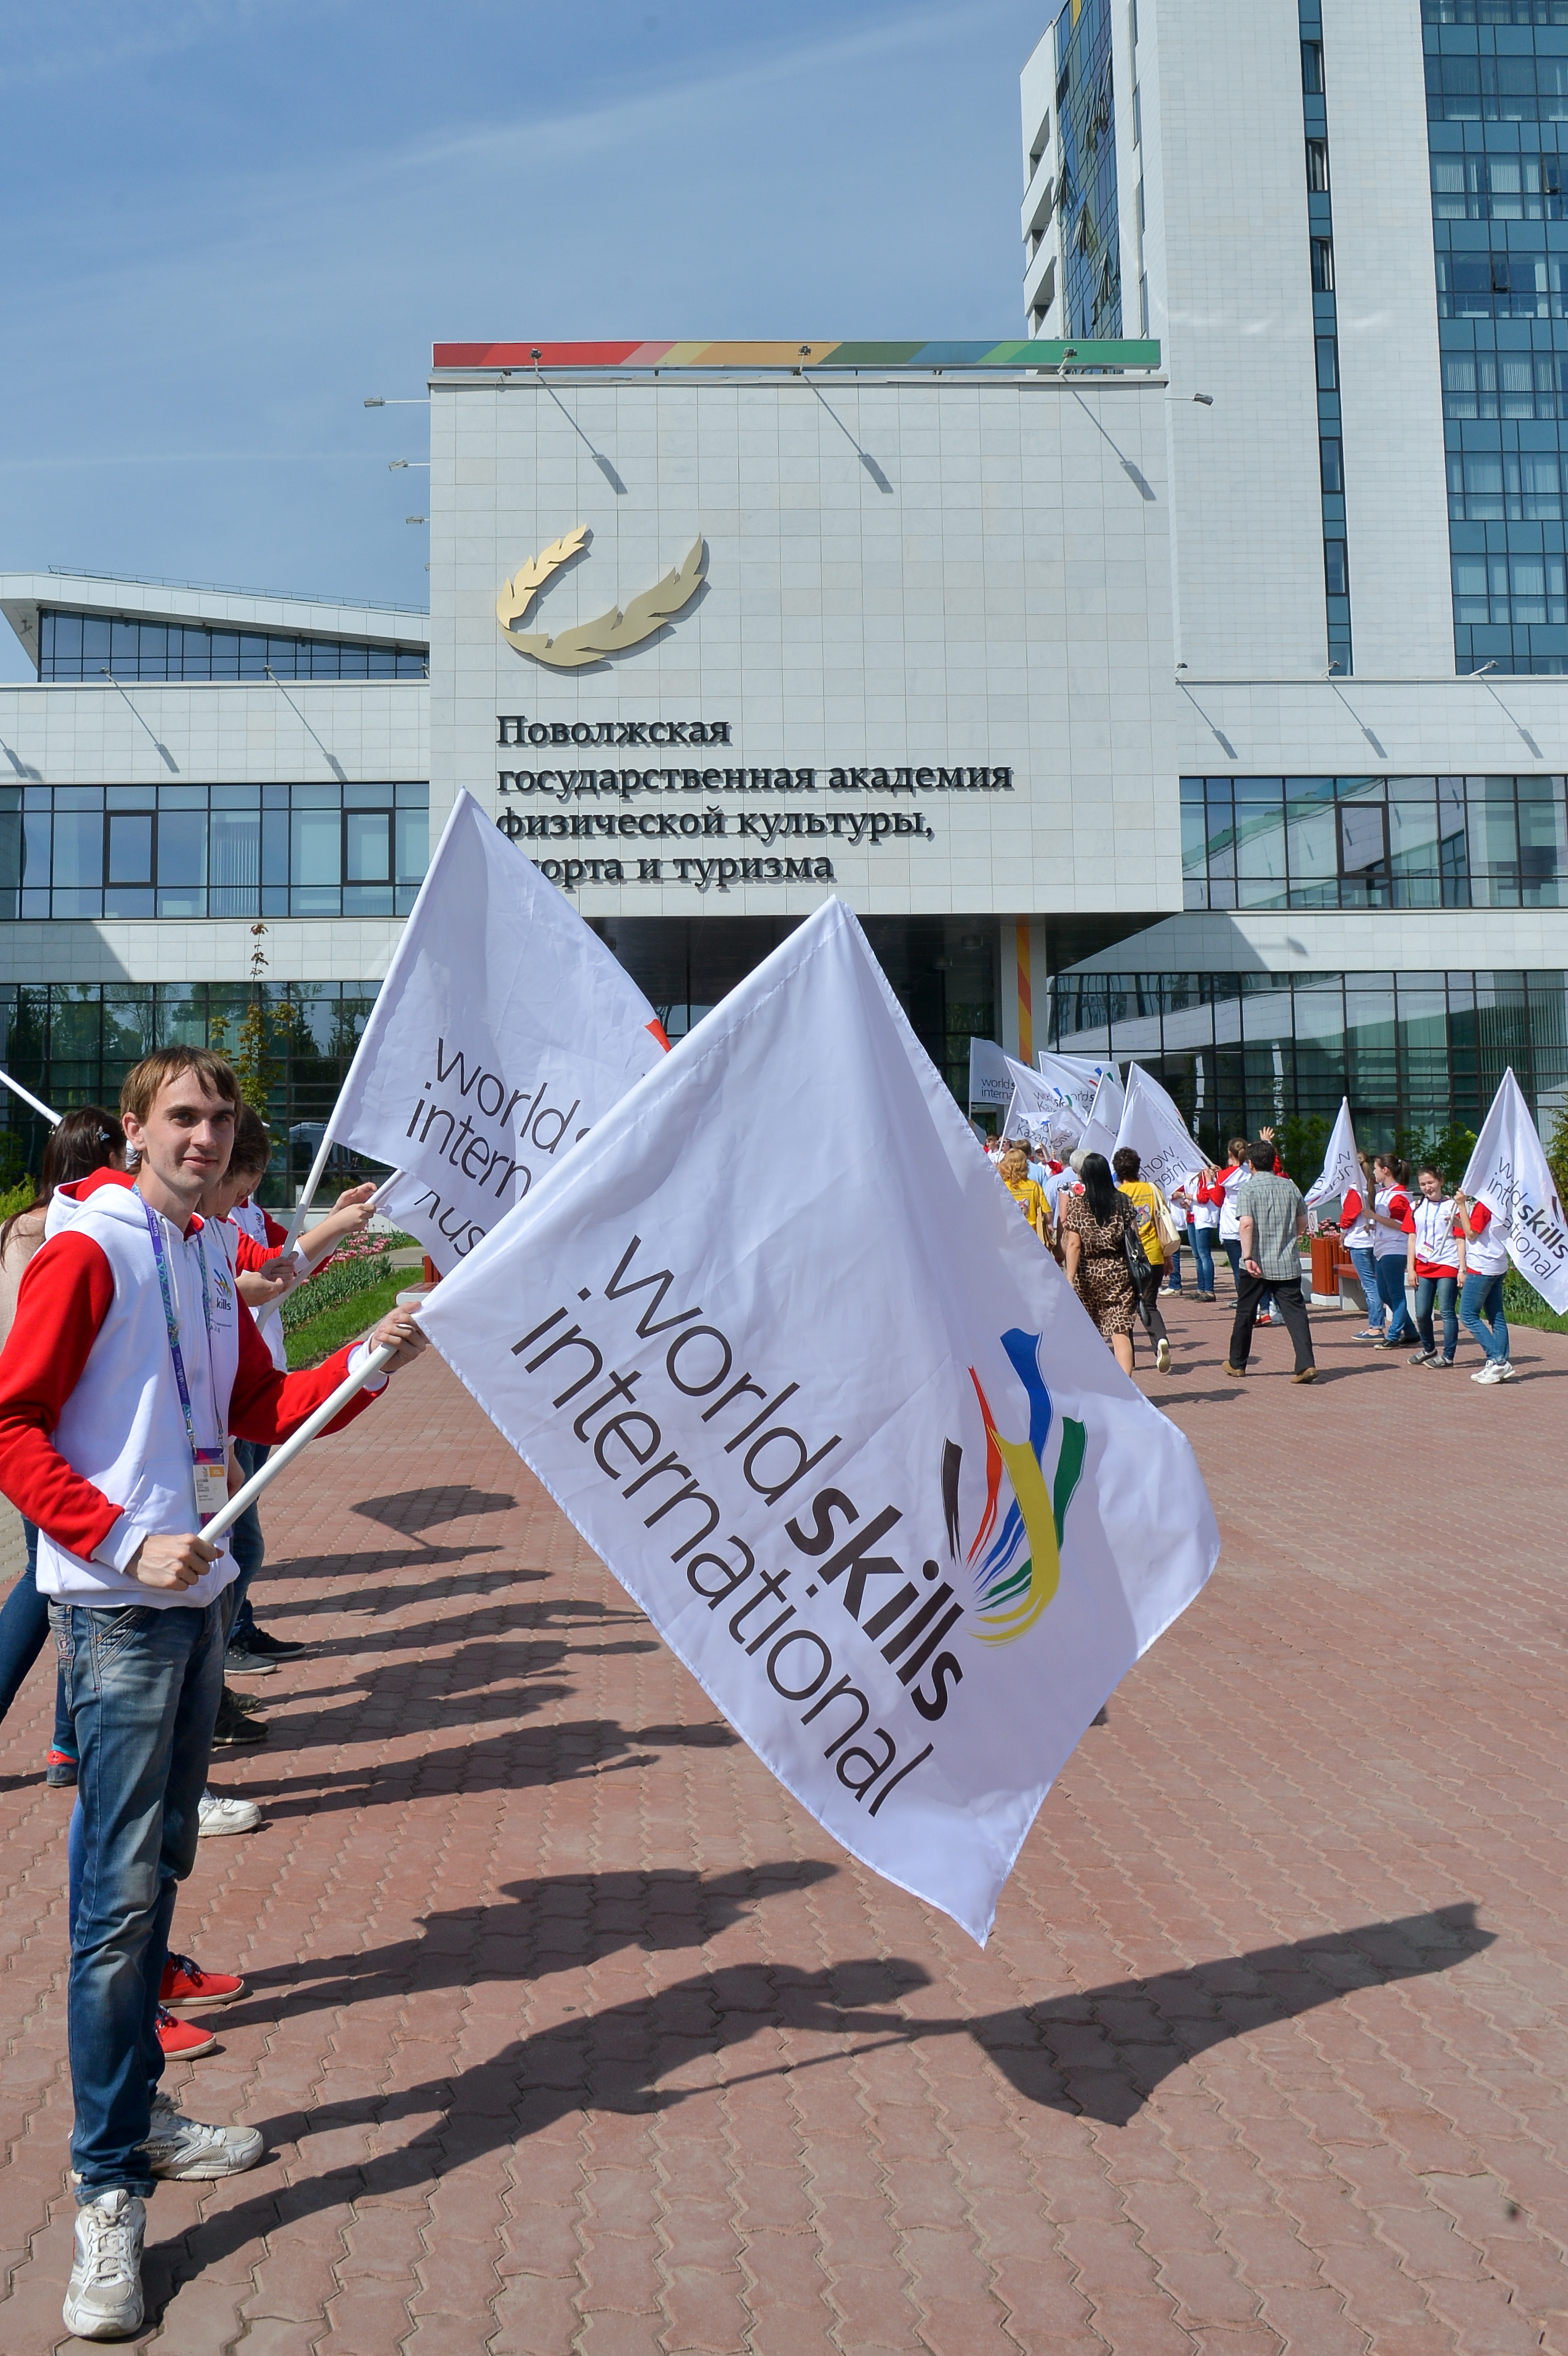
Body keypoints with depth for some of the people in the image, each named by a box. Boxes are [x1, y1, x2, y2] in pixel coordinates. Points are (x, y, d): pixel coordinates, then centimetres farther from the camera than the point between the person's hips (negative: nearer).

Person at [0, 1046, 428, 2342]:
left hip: (195, 1597, 8)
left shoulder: (208, 1261, 12)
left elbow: (262, 1410, 15)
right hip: (116, 1604, -8)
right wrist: (127, 1543, -22)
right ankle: (110, 2194, 5)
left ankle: (142, 2112, 32)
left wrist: (368, 1363, 0)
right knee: (121, 1887, -5)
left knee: (162, 1863, 17)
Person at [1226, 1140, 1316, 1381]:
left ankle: (1237, 1364, 24)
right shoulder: (1289, 1186, 7)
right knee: (1295, 1311, -1)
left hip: (1257, 1264, -3)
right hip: (1288, 1262, 3)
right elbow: (1303, 1222, 14)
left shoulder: (1248, 1188, -7)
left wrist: (1248, 1257, -22)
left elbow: (1246, 1224, -20)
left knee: (1245, 1313, 12)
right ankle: (1306, 1364, -15)